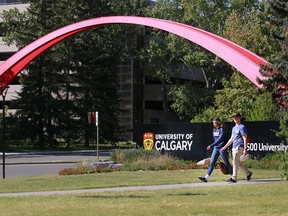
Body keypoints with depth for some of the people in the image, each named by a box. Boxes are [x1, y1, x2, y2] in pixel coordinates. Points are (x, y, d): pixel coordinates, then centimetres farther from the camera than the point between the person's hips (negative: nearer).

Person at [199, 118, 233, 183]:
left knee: (226, 163, 2)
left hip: (222, 148, -7)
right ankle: (206, 178, -7)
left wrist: (211, 146, -27)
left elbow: (219, 140, -23)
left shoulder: (222, 130, -13)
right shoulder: (214, 130, 12)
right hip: (216, 148, 7)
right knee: (212, 162, -1)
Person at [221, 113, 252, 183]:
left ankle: (234, 178, -7)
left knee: (235, 162, -9)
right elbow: (231, 139, 26)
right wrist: (225, 147, 22)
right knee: (238, 163, 12)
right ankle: (248, 173, 23)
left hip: (239, 147, -9)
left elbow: (245, 139, -13)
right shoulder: (234, 128, 20)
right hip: (234, 147, 9)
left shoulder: (242, 127, -7)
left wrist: (245, 149, -19)